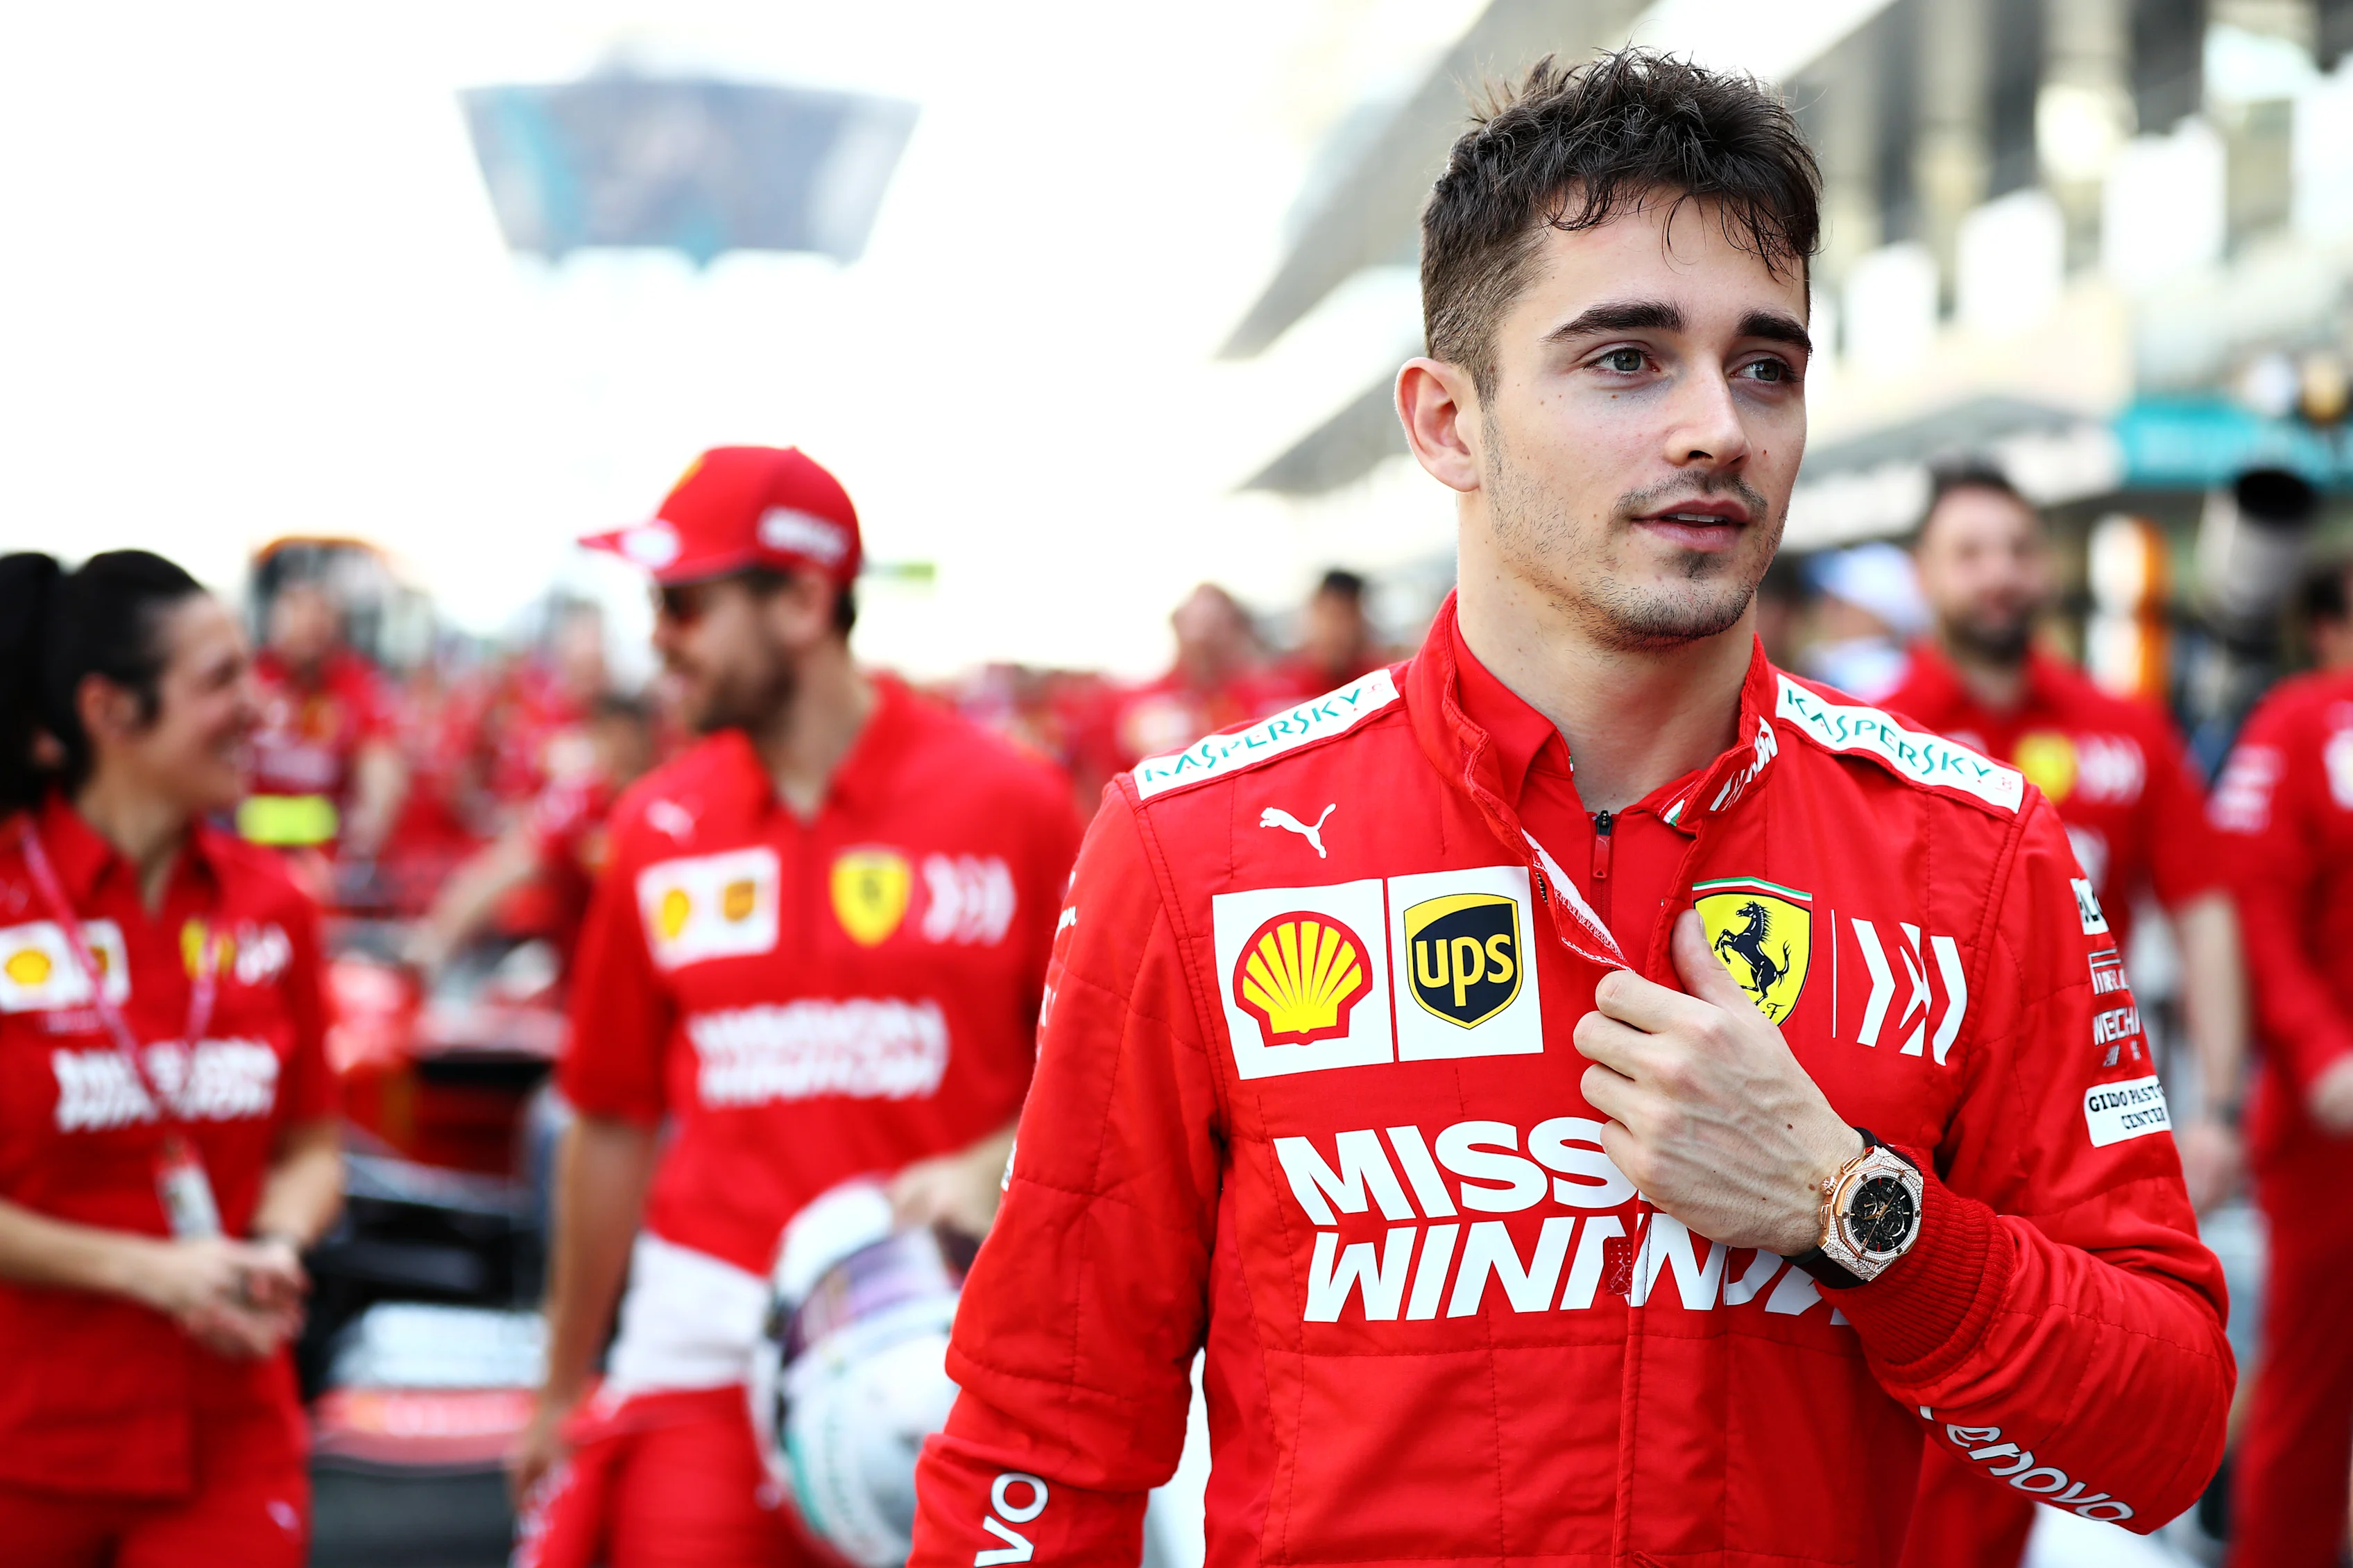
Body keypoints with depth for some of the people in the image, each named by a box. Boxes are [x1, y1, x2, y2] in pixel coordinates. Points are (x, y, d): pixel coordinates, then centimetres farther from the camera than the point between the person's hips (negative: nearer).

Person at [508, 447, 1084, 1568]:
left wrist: (991, 1169, -16)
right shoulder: (660, 827, 7)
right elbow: (614, 1125, 13)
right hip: (704, 1344, 2)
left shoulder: (1007, 804, -2)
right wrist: (562, 1388, 17)